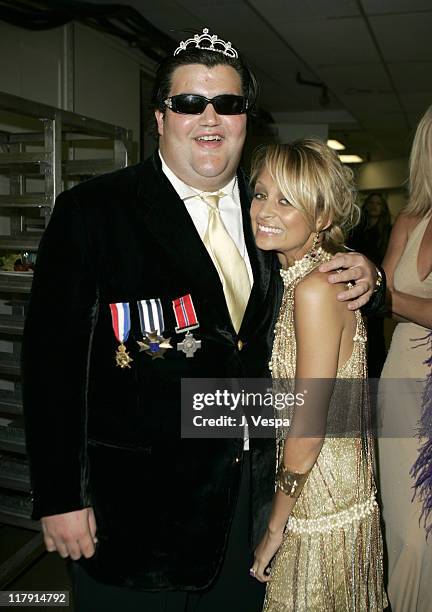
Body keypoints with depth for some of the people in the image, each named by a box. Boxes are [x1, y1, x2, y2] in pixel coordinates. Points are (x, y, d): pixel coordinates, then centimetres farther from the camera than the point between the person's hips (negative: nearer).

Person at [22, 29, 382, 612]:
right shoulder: (91, 210, -11)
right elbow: (53, 359, -13)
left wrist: (362, 278, -7)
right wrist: (58, 498, -13)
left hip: (254, 494, 5)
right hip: (133, 507, -4)